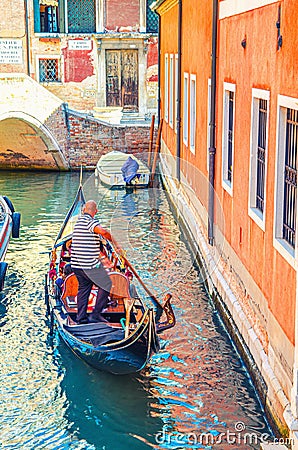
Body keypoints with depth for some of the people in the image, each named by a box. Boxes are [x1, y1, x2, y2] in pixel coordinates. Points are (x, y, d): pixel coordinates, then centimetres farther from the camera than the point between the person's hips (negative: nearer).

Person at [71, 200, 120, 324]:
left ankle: (81, 316, 18)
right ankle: (96, 314, 1)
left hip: (76, 264, 9)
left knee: (83, 287, 19)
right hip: (90, 264, -9)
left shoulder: (79, 220, 15)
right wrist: (114, 242, -19)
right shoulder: (89, 221, -14)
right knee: (106, 285, 3)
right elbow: (103, 231, -33)